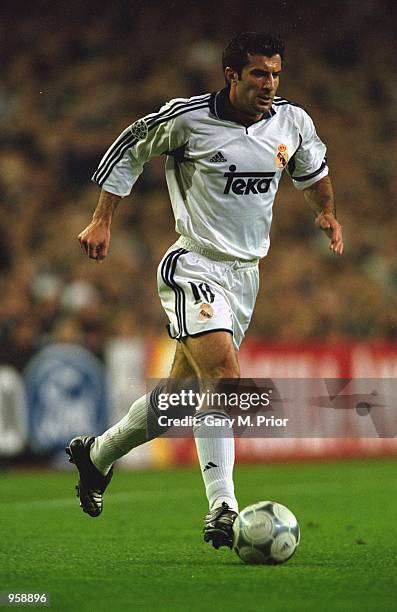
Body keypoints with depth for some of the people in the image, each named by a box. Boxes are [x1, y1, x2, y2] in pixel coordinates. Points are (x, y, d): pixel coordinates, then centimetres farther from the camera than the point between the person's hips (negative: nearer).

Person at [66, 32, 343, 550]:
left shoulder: (293, 122, 2)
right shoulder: (188, 117, -12)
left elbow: (312, 169, 26)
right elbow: (129, 148, 4)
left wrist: (327, 212, 26)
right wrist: (103, 220, 4)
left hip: (245, 274, 6)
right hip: (193, 268, -6)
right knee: (224, 376, -25)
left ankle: (97, 454, 34)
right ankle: (222, 508, -25)